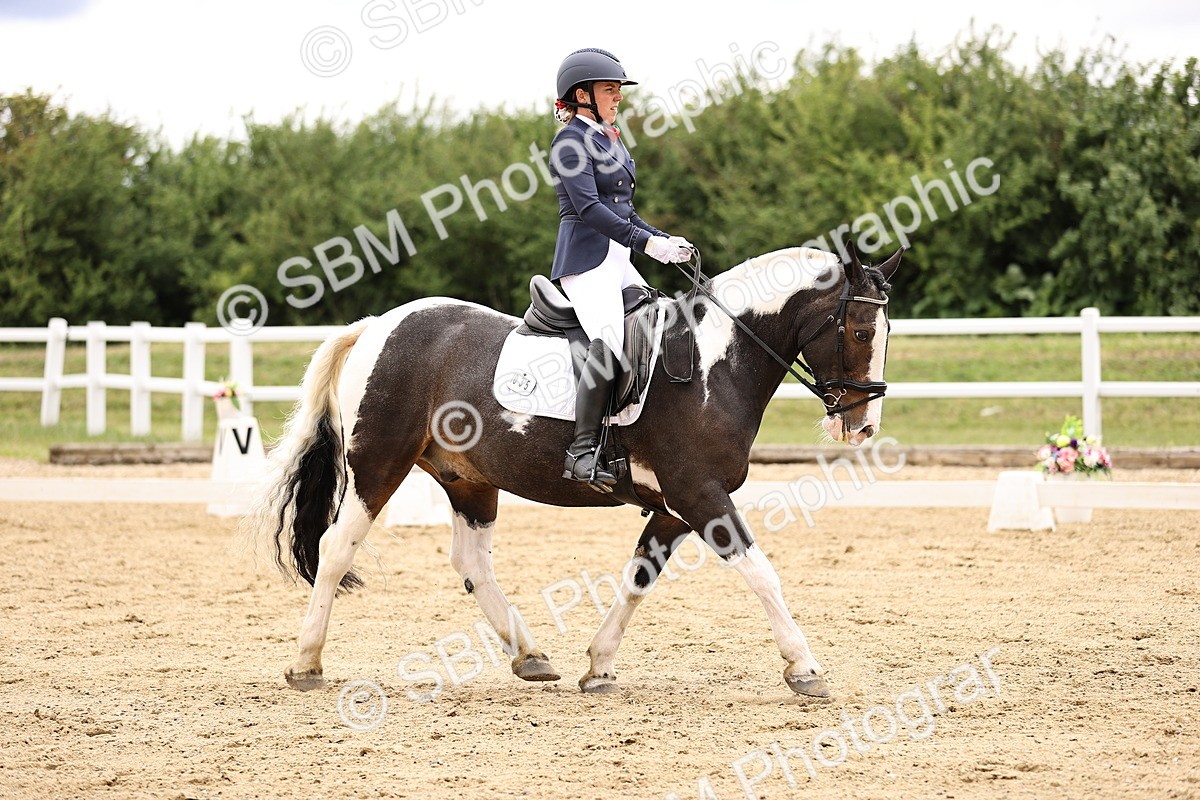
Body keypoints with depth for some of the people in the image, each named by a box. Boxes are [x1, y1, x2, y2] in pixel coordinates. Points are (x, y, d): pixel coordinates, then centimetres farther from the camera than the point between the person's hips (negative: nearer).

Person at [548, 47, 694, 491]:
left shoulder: (611, 140, 20)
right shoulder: (571, 141, -8)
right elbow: (588, 207, -19)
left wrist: (665, 240, 10)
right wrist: (647, 242, -24)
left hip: (618, 259, 10)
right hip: (586, 259, -10)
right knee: (611, 338, -27)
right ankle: (582, 450, -28)